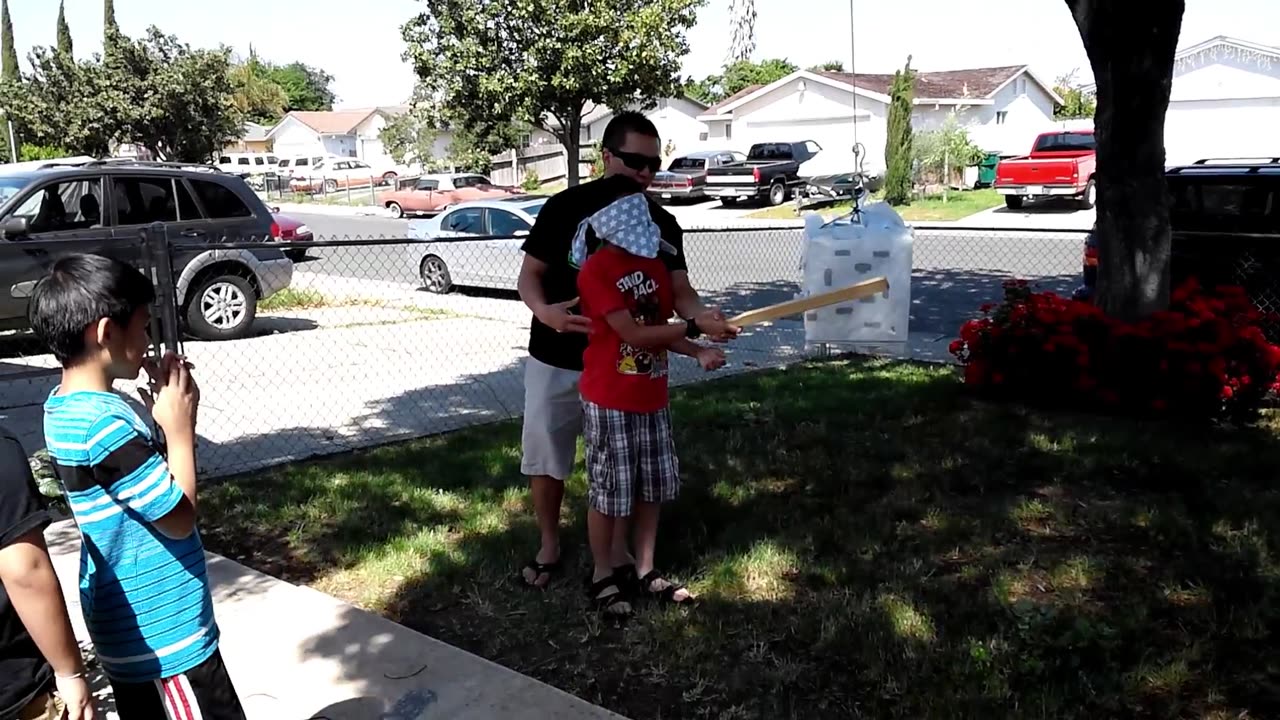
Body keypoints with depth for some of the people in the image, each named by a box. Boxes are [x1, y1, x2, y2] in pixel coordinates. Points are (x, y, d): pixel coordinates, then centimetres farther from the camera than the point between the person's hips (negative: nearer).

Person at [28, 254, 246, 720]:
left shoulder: (64, 408, 3)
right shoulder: (104, 423, -27)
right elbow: (179, 518, -20)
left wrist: (157, 415, 0)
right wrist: (180, 427, -14)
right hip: (162, 631, -10)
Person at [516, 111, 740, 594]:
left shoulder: (662, 224, -4)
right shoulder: (566, 207, -11)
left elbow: (678, 288, -11)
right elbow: (530, 274, -7)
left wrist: (701, 317, -35)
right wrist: (543, 310, -31)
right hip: (556, 359, -1)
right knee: (545, 455, 11)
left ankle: (618, 550, 32)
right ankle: (548, 548, 32)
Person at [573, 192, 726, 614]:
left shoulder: (655, 264, 6)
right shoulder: (596, 270, -17)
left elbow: (660, 329, 9)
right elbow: (634, 334, -21)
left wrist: (698, 353, -8)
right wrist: (693, 328, -15)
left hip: (652, 397, 7)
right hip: (609, 401, -7)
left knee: (653, 487, 14)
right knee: (609, 491, 4)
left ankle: (646, 573, 29)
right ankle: (603, 578, 22)